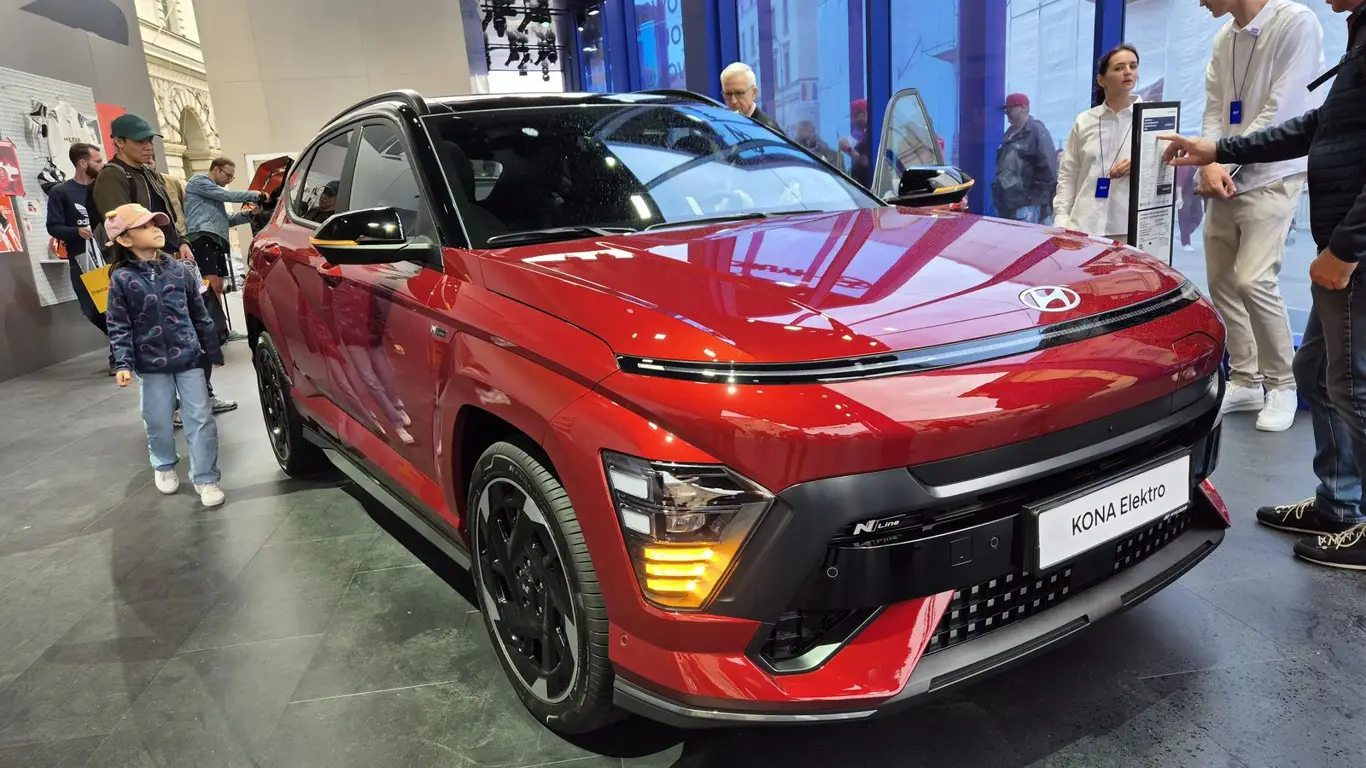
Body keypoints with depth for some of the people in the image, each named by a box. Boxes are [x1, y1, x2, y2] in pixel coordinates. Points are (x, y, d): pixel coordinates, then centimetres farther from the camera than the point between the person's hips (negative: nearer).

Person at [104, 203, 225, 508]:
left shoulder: (180, 270, 0)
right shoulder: (122, 278, -6)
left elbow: (200, 314, 7)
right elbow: (118, 326, -4)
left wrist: (213, 351, 11)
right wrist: (123, 363, -12)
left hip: (189, 358, 1)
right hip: (151, 364, -1)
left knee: (200, 419, 0)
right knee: (158, 422, 12)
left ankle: (205, 478, 9)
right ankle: (164, 466, 38)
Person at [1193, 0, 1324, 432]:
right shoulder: (1224, 37, 10)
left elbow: (1279, 112, -16)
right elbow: (1213, 111, 7)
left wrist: (1224, 164, -13)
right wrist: (1211, 165, -9)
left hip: (1273, 177, -7)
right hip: (1226, 179, 7)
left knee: (1253, 280, -18)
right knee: (1222, 282, 6)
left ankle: (1282, 384, 1)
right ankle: (1245, 381, 18)